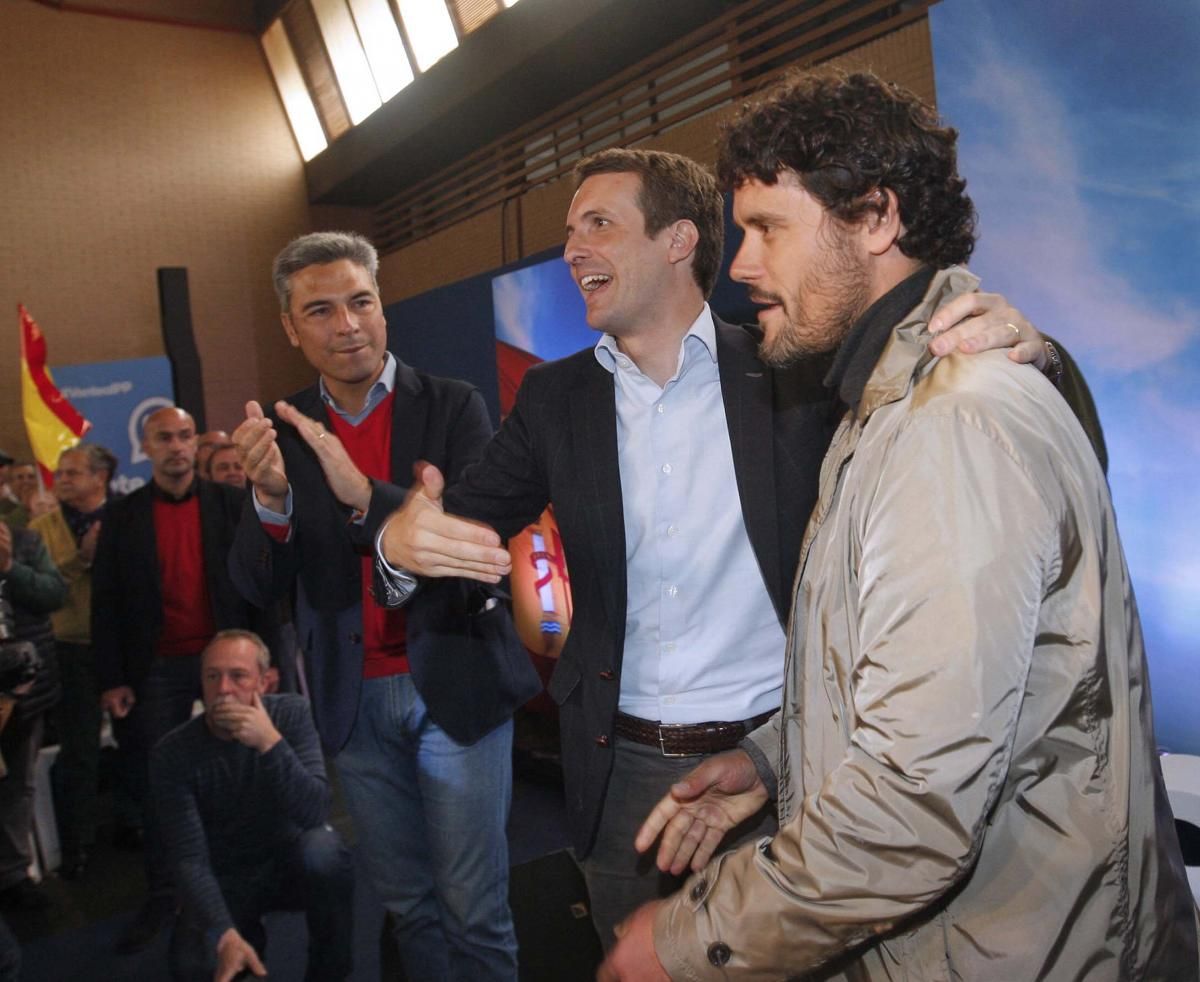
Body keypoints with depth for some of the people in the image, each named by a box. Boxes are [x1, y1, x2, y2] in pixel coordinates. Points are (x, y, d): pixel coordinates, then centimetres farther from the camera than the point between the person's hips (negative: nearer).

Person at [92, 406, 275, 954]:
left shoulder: (230, 504, 1)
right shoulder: (122, 517, 3)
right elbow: (105, 602, 2)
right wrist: (112, 679, -3)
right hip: (158, 669, 1)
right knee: (156, 782, 6)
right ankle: (161, 896, 19)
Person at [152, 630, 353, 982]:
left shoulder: (289, 714, -17)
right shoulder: (173, 754, -18)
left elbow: (315, 813, -27)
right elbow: (189, 857, -22)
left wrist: (271, 743, -40)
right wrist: (226, 935, -37)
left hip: (288, 861, 0)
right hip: (224, 880, 0)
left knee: (323, 849, -33)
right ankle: (248, 937, 10)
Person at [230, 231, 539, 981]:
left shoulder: (452, 406, -5)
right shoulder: (283, 433, 3)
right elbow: (259, 587, -3)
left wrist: (364, 495, -33)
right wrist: (271, 497, -24)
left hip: (455, 685, -3)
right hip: (354, 699, 3)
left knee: (475, 907, 7)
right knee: (406, 902, 17)